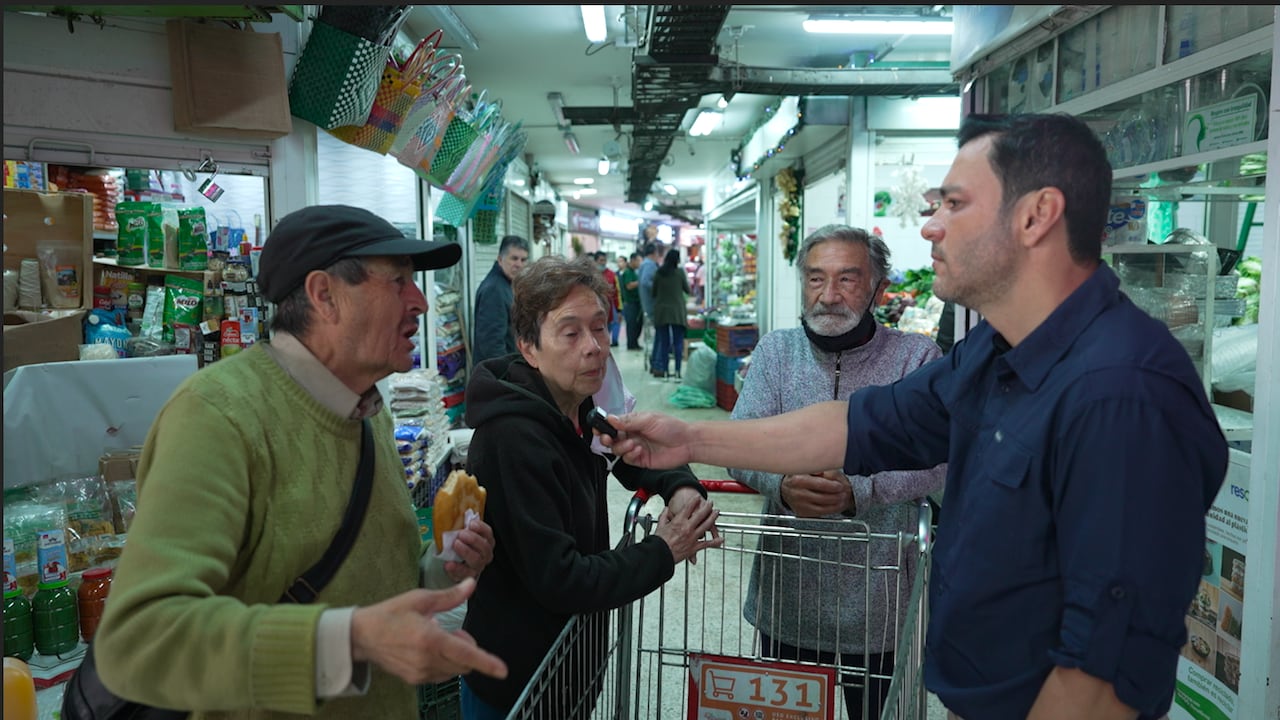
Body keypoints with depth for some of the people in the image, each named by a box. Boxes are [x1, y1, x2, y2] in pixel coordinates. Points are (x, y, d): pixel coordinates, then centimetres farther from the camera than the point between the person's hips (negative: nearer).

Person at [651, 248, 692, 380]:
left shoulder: (658, 273, -1)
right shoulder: (680, 272, -7)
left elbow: (653, 292, 6)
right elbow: (687, 290, 2)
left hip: (661, 311, 3)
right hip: (677, 311, -2)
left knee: (664, 342, 9)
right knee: (678, 342, 2)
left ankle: (664, 370, 9)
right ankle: (677, 371, -4)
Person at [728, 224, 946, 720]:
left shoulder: (917, 357, -6)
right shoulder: (775, 351, 2)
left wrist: (858, 491, -34)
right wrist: (782, 485, -29)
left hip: (877, 606, -2)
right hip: (786, 595, 2)